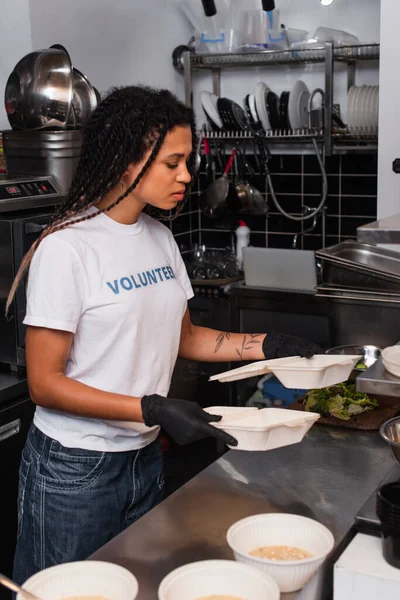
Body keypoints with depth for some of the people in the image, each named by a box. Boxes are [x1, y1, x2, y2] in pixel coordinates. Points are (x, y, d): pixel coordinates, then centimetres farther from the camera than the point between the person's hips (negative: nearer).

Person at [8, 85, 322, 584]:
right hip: (74, 471, -6)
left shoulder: (160, 237, 3)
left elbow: (181, 337, 13)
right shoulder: (67, 247, -19)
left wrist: (266, 345, 0)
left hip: (144, 458, 7)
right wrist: (152, 409, -26)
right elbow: (44, 383, -18)